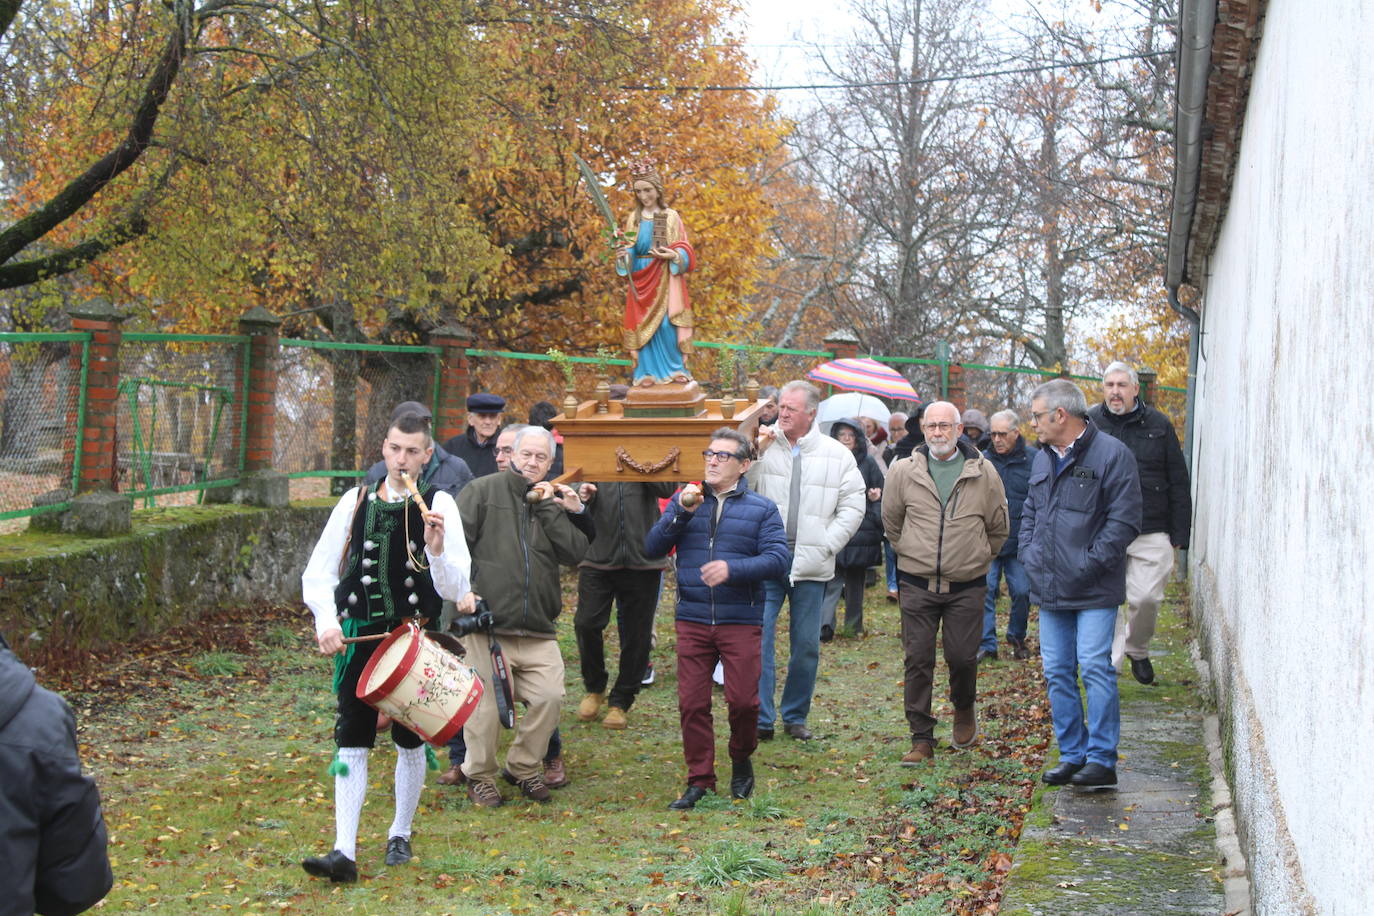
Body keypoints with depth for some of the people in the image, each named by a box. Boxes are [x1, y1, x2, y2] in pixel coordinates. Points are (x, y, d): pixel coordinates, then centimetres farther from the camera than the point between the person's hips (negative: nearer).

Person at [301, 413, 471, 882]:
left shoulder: (439, 505, -4)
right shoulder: (356, 501, 3)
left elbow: (456, 590, -9)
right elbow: (318, 571, 4)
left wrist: (437, 548, -26)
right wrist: (327, 620, -12)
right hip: (359, 636, 1)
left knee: (410, 742, 10)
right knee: (351, 742, -4)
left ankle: (400, 836, 29)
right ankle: (344, 852, -5)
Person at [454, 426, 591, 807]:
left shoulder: (554, 502, 15)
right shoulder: (484, 490, 2)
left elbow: (575, 553, 1)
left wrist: (550, 509, -5)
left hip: (539, 631, 4)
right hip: (488, 622, -4)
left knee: (550, 696, -4)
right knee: (487, 704, -2)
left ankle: (524, 768, 19)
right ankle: (480, 776, 18)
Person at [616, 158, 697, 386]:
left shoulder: (671, 217, 2)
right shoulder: (633, 218, 9)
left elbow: (684, 250, 0)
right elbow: (630, 250, 7)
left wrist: (673, 255, -20)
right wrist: (623, 256, -15)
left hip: (666, 279, -2)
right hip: (641, 278, 2)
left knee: (666, 323, -9)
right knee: (643, 324, -2)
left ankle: (675, 369, 1)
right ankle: (647, 371, 1)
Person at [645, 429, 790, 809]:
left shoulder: (761, 509, 4)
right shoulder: (684, 501, 10)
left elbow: (779, 560, -8)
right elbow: (653, 547, 2)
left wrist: (732, 569, -22)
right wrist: (682, 514, -12)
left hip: (741, 621, -2)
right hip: (692, 621, 2)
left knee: (743, 700, -3)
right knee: (692, 703, 1)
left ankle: (741, 762, 24)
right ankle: (700, 779, 13)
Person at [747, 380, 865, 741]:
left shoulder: (837, 455, 5)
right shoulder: (763, 445, 4)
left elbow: (853, 506, 5)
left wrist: (826, 545, -4)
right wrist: (757, 453, -14)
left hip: (811, 566, 1)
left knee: (806, 644, 7)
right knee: (757, 639, -8)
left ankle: (795, 717, 21)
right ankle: (761, 718, -3)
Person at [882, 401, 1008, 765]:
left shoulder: (983, 472, 0)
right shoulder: (904, 471, 1)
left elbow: (998, 527, 12)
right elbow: (891, 521, 15)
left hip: (966, 585, -1)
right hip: (917, 584, 1)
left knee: (963, 657, 0)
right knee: (917, 660, 0)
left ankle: (964, 710, 32)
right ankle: (922, 738, 8)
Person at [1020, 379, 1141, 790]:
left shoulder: (1111, 455, -9)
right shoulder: (1042, 459, 14)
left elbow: (1123, 521, -13)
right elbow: (1029, 512, 25)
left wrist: (1088, 564, -15)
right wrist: (1028, 553, 9)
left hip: (1094, 591, -7)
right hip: (1049, 588, 7)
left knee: (1095, 669, -8)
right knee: (1058, 673, 9)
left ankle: (1102, 760, -1)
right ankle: (1072, 755, 18)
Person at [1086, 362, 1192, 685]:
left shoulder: (1158, 425, 7)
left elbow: (1179, 485, 10)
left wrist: (1180, 534, 5)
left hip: (1151, 533, 0)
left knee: (1146, 598, -4)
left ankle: (1138, 650, 23)